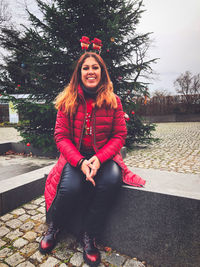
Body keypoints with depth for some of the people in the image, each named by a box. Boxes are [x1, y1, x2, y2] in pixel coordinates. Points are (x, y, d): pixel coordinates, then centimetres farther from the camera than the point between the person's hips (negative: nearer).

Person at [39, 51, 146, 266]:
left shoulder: (113, 101, 2)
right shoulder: (67, 101, 1)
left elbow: (119, 135, -1)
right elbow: (61, 136, -3)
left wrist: (99, 158, -18)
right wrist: (80, 162, -20)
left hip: (104, 156, 1)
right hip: (75, 156, 0)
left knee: (112, 180, -30)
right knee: (70, 188, -28)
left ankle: (89, 235, -4)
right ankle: (53, 226, 10)